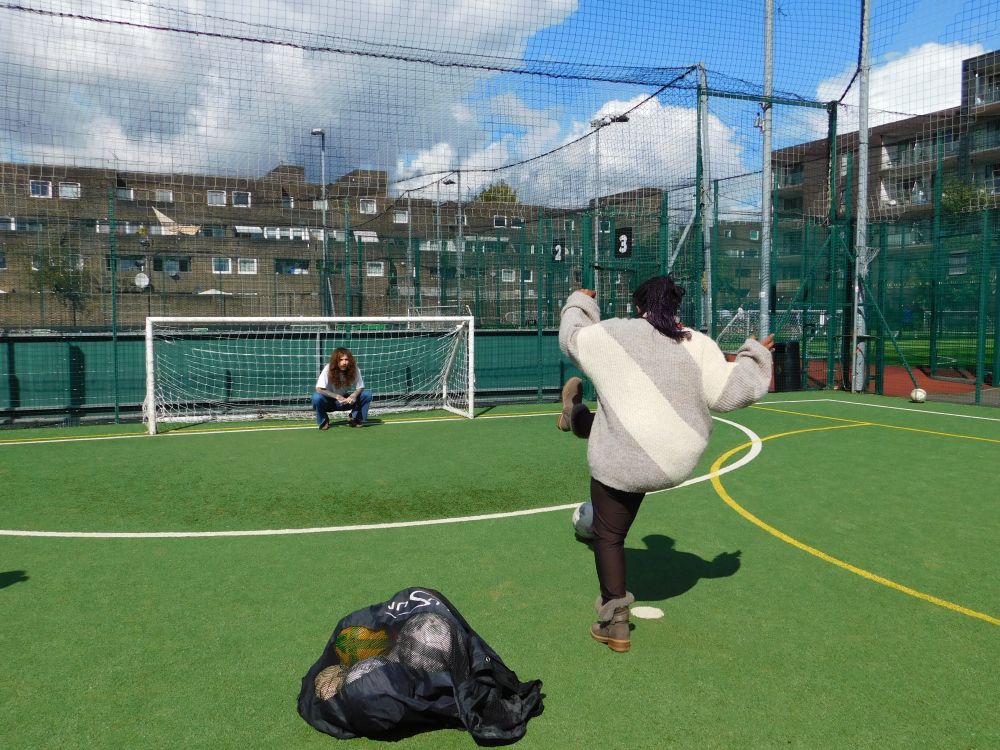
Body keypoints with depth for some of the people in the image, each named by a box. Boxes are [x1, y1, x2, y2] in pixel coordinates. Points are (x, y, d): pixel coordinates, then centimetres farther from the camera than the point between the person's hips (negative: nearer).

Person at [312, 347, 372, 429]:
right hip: (330, 402, -2)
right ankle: (323, 421, -5)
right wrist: (337, 396, -39)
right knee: (316, 397, -34)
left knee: (367, 394, -20)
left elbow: (360, 388, -12)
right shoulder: (328, 369, -23)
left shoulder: (354, 369, -17)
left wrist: (353, 395, -35)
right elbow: (319, 389, -28)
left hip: (346, 400, 2)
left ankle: (354, 418, 1)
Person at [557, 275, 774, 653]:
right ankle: (577, 418, 60)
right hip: (677, 461, 4)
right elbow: (731, 392, -4)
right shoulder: (698, 345, -5)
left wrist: (579, 303, 26)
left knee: (609, 536, 14)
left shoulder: (612, 335, -9)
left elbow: (572, 337, 6)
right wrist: (754, 355, 14)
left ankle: (615, 624, 23)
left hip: (623, 463, -4)